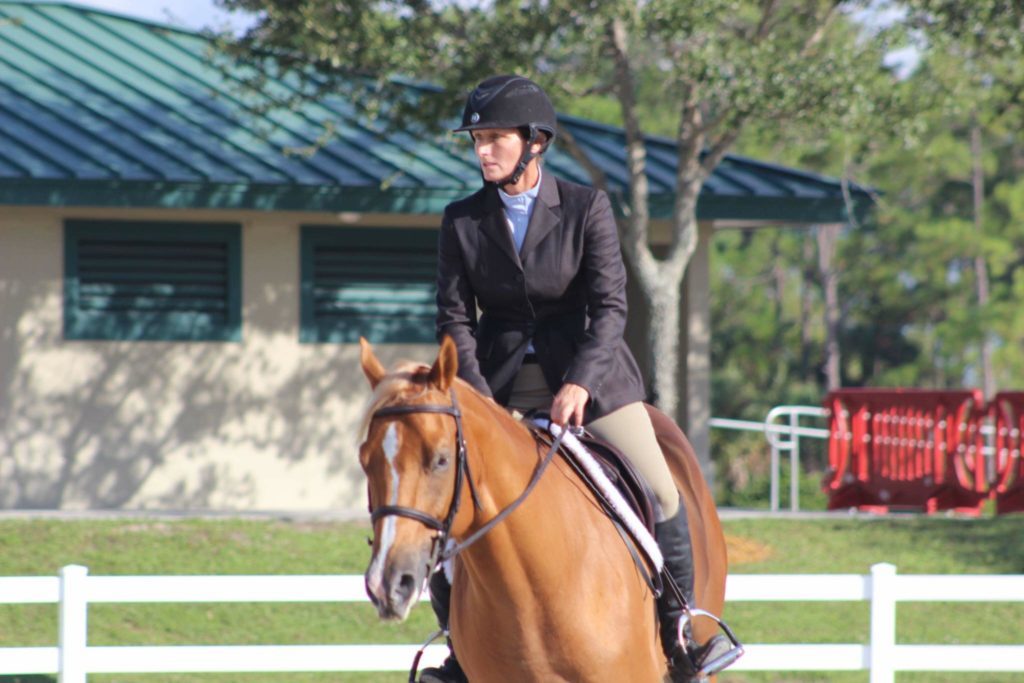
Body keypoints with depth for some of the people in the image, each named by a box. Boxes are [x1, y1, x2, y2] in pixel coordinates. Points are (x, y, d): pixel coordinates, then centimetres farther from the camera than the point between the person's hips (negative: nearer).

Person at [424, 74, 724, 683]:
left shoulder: (587, 208, -7)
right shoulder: (464, 221, -1)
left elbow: (610, 306, -11)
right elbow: (456, 318, -2)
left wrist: (579, 382, -25)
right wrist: (480, 400, -16)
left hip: (589, 378, -2)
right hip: (499, 386, 2)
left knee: (661, 495, -13)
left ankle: (680, 626, 8)